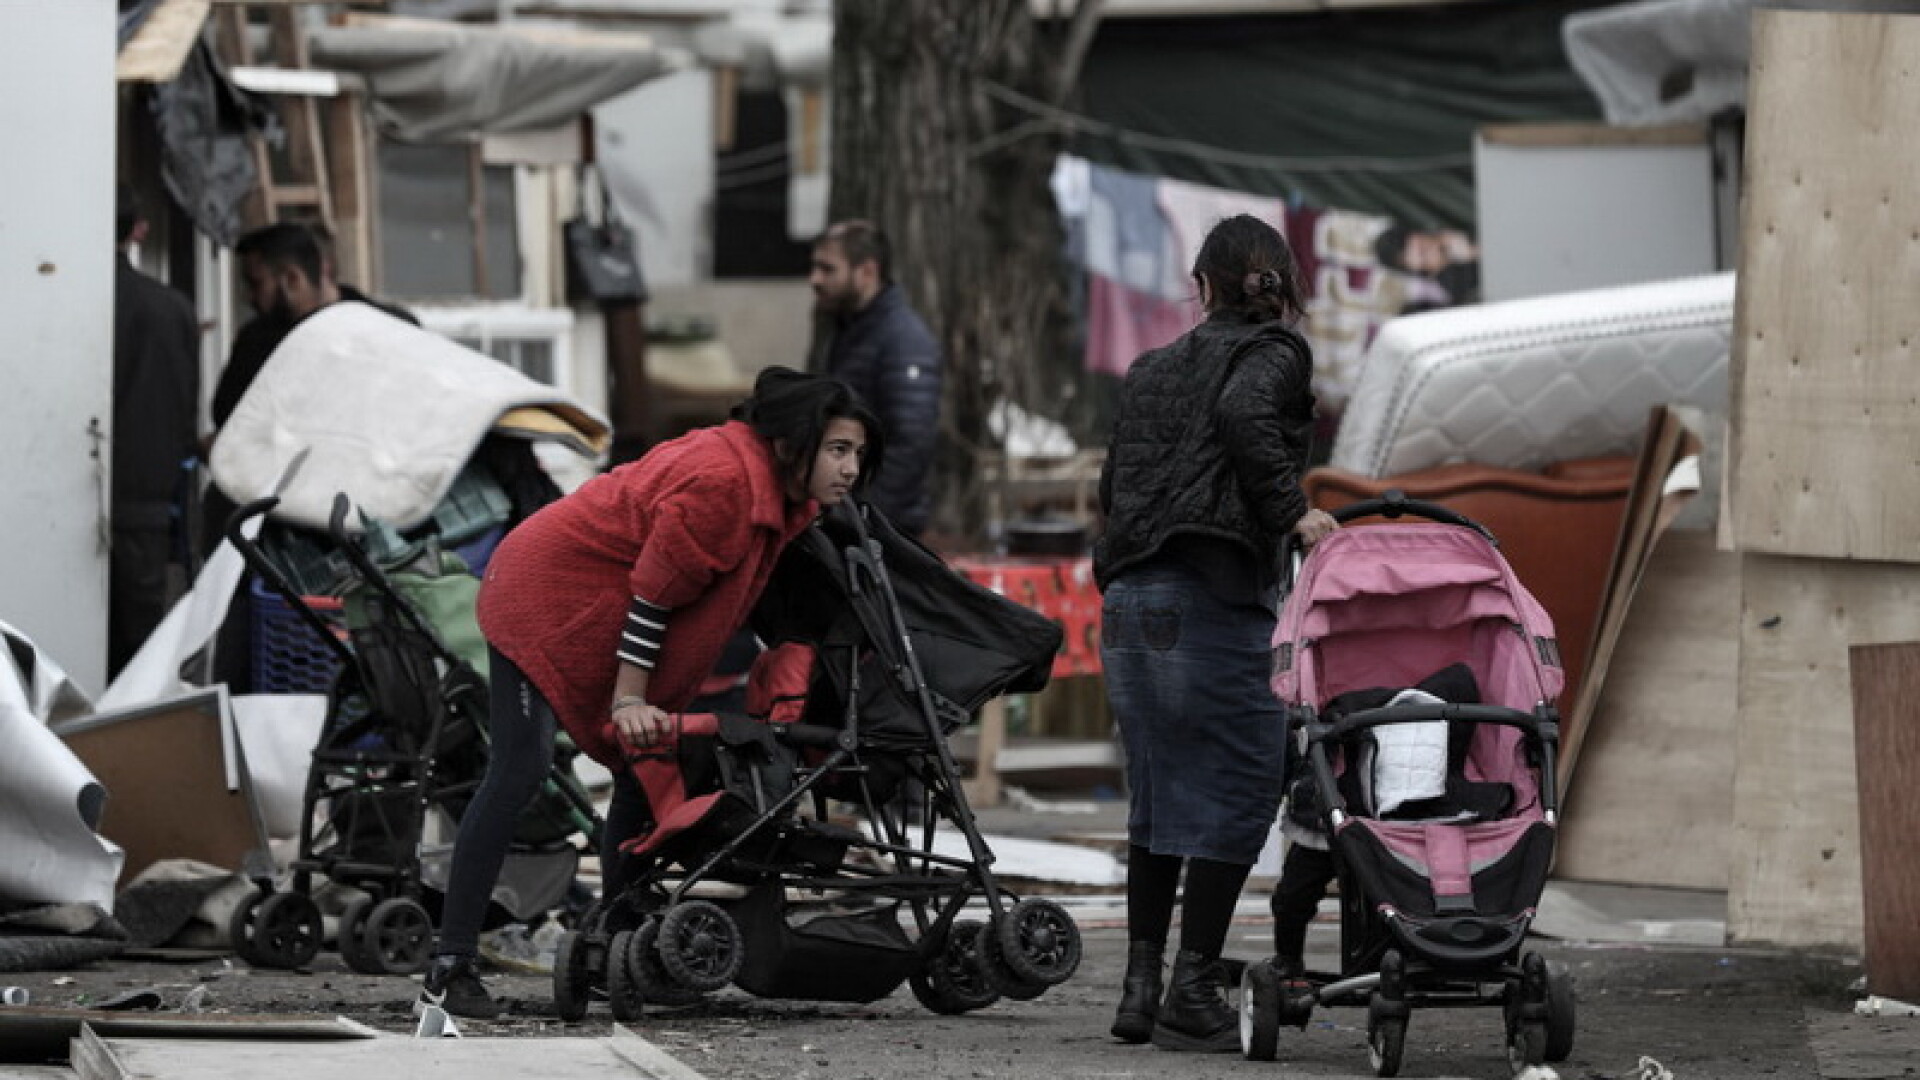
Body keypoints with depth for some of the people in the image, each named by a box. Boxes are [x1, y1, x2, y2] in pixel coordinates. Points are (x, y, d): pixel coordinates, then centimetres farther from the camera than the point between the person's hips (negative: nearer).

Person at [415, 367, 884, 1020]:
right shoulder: (720, 481, -29)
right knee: (520, 770, -19)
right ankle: (449, 969, -21)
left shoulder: (787, 497, 1)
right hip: (543, 597, -10)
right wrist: (628, 702, -21)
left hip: (607, 618, 10)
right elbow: (653, 592, -25)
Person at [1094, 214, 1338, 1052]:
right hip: (1213, 597, -7)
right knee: (1237, 791, -3)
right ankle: (1192, 996, -6)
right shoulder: (1273, 355, 1)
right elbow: (1244, 415, -20)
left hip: (1129, 600, 7)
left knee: (1160, 793, 15)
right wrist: (1292, 512, -17)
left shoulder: (1154, 370, 22)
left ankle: (1141, 985, 13)